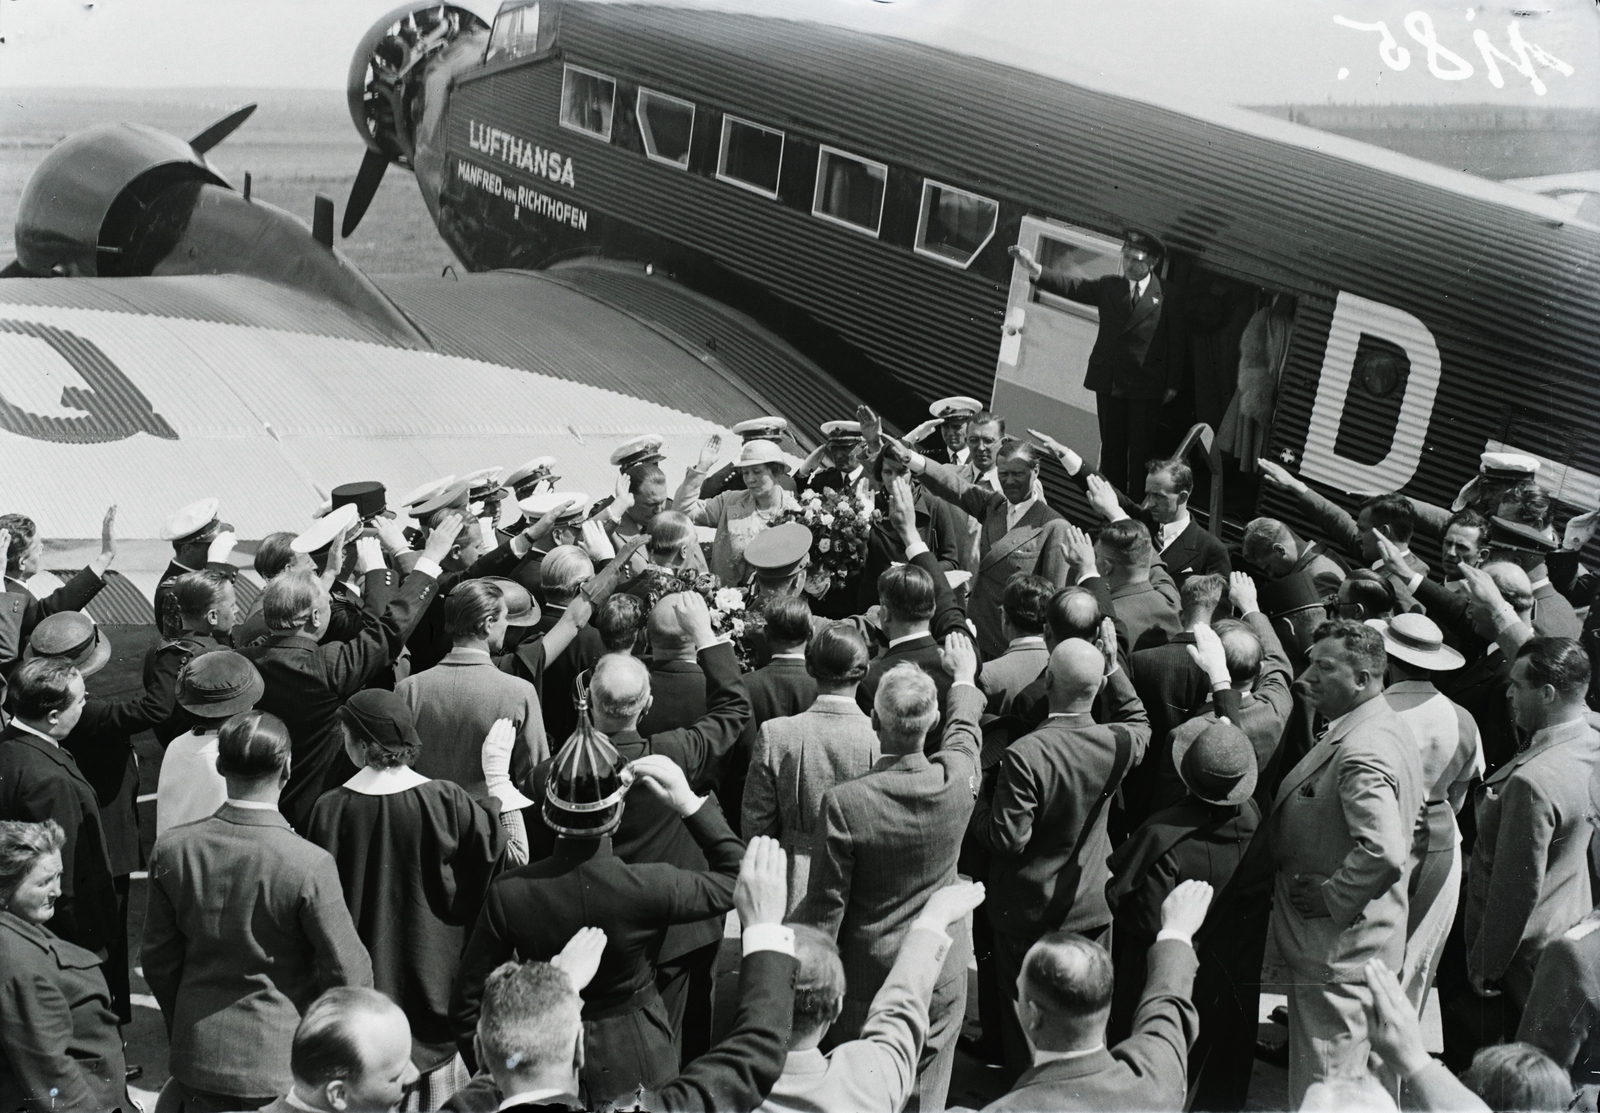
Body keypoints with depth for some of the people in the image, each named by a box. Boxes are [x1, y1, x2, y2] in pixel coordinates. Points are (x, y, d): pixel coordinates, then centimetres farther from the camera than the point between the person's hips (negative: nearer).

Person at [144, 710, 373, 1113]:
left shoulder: (171, 850, -9)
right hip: (280, 1064, -3)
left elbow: (159, 959, 3)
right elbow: (348, 974, -15)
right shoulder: (310, 865, -22)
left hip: (200, 1055, 4)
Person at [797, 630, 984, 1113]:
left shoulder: (844, 803, -24)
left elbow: (825, 907, -16)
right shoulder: (957, 782, -16)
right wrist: (964, 678, 31)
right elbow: (965, 729, 10)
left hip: (865, 979, -2)